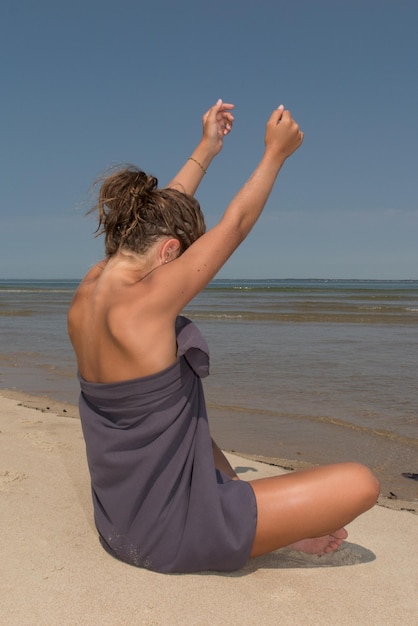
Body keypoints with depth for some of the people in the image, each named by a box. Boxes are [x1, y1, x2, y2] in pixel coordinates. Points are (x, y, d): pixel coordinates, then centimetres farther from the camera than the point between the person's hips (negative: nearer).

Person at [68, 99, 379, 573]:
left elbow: (155, 214, 11)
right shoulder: (145, 301, -25)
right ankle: (282, 533, 20)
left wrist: (206, 148, 21)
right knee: (360, 484, -8)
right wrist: (275, 152, 4)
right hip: (170, 534, -9)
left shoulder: (86, 294, -2)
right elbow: (236, 224, -12)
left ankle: (271, 521, 30)